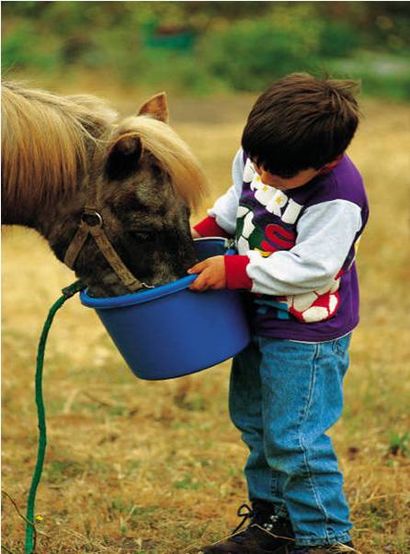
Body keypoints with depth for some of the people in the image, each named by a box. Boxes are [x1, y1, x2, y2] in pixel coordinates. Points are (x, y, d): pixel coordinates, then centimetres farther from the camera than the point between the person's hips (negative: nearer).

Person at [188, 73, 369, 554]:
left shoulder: (338, 199, -30)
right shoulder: (259, 156, -7)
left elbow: (309, 268, -31)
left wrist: (234, 272, -29)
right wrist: (207, 230, 0)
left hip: (307, 335, -9)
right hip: (260, 318, 9)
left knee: (293, 441, -7)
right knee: (255, 424, 21)